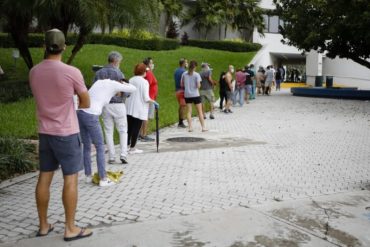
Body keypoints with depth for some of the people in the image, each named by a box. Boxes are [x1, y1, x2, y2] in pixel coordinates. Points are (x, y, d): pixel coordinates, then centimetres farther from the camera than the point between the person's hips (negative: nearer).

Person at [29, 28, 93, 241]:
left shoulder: (34, 72, 1)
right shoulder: (72, 72, -15)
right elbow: (86, 103, -4)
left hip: (45, 132, 6)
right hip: (67, 133, -6)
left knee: (44, 178, 12)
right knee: (70, 180, 2)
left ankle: (43, 225, 23)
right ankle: (70, 228, 9)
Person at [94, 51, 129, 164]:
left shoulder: (98, 73, 6)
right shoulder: (118, 72, -6)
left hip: (105, 105, 3)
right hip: (118, 105, -3)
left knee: (108, 132, 10)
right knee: (123, 131, 9)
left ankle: (111, 157, 7)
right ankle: (123, 154, -3)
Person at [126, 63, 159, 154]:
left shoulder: (130, 80, 7)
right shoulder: (144, 82, -11)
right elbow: (146, 98, -15)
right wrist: (154, 102, -2)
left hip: (129, 108, 6)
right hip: (139, 109, -6)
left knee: (129, 127, 14)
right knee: (136, 128, 2)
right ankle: (132, 148, 7)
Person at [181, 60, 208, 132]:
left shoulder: (184, 74, 1)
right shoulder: (196, 74, -8)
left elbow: (182, 85, 5)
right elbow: (198, 86, -12)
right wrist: (199, 85, 9)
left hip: (187, 95, 3)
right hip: (195, 95, -3)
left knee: (189, 111, 6)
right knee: (200, 111, 5)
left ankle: (190, 127, 1)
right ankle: (203, 127, 7)